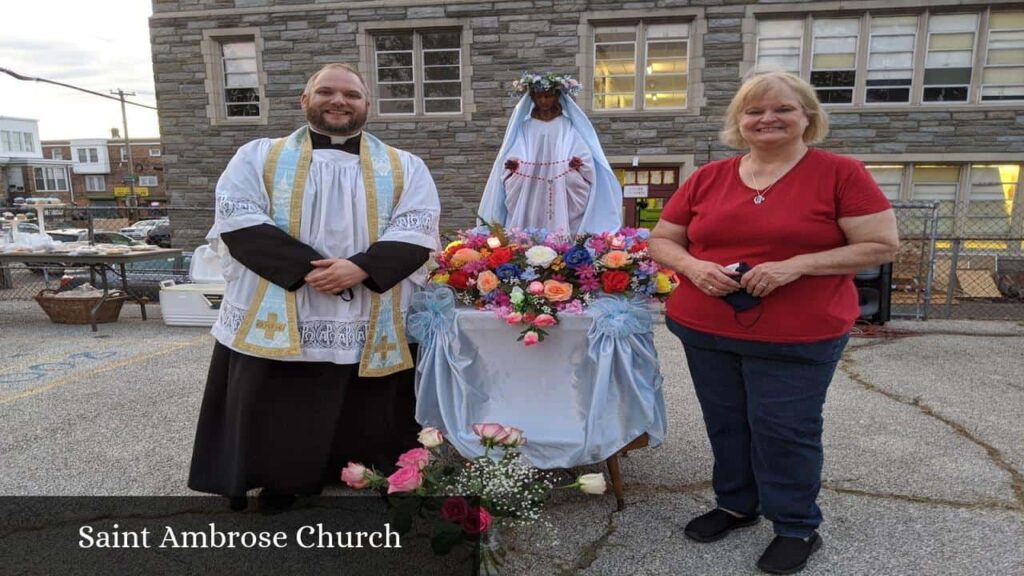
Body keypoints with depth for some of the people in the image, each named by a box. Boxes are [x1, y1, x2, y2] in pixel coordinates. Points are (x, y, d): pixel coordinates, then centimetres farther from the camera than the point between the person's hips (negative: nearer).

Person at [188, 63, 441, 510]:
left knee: (366, 448, 12)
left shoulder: (405, 168, 10)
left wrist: (361, 268, -19)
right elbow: (239, 222, -6)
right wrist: (307, 268, -18)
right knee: (278, 443, 8)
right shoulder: (257, 157, 8)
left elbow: (417, 232, -3)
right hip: (275, 327, 0)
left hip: (371, 332, 1)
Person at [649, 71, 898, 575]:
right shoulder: (706, 179, 4)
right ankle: (735, 504, 39)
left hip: (798, 336, -4)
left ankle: (797, 528, 29)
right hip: (704, 329, 4)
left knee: (784, 430, 6)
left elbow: (882, 246, -8)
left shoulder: (841, 174, -6)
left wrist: (796, 265, -20)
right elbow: (661, 241, 8)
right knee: (724, 423, 16)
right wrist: (694, 267, -14)